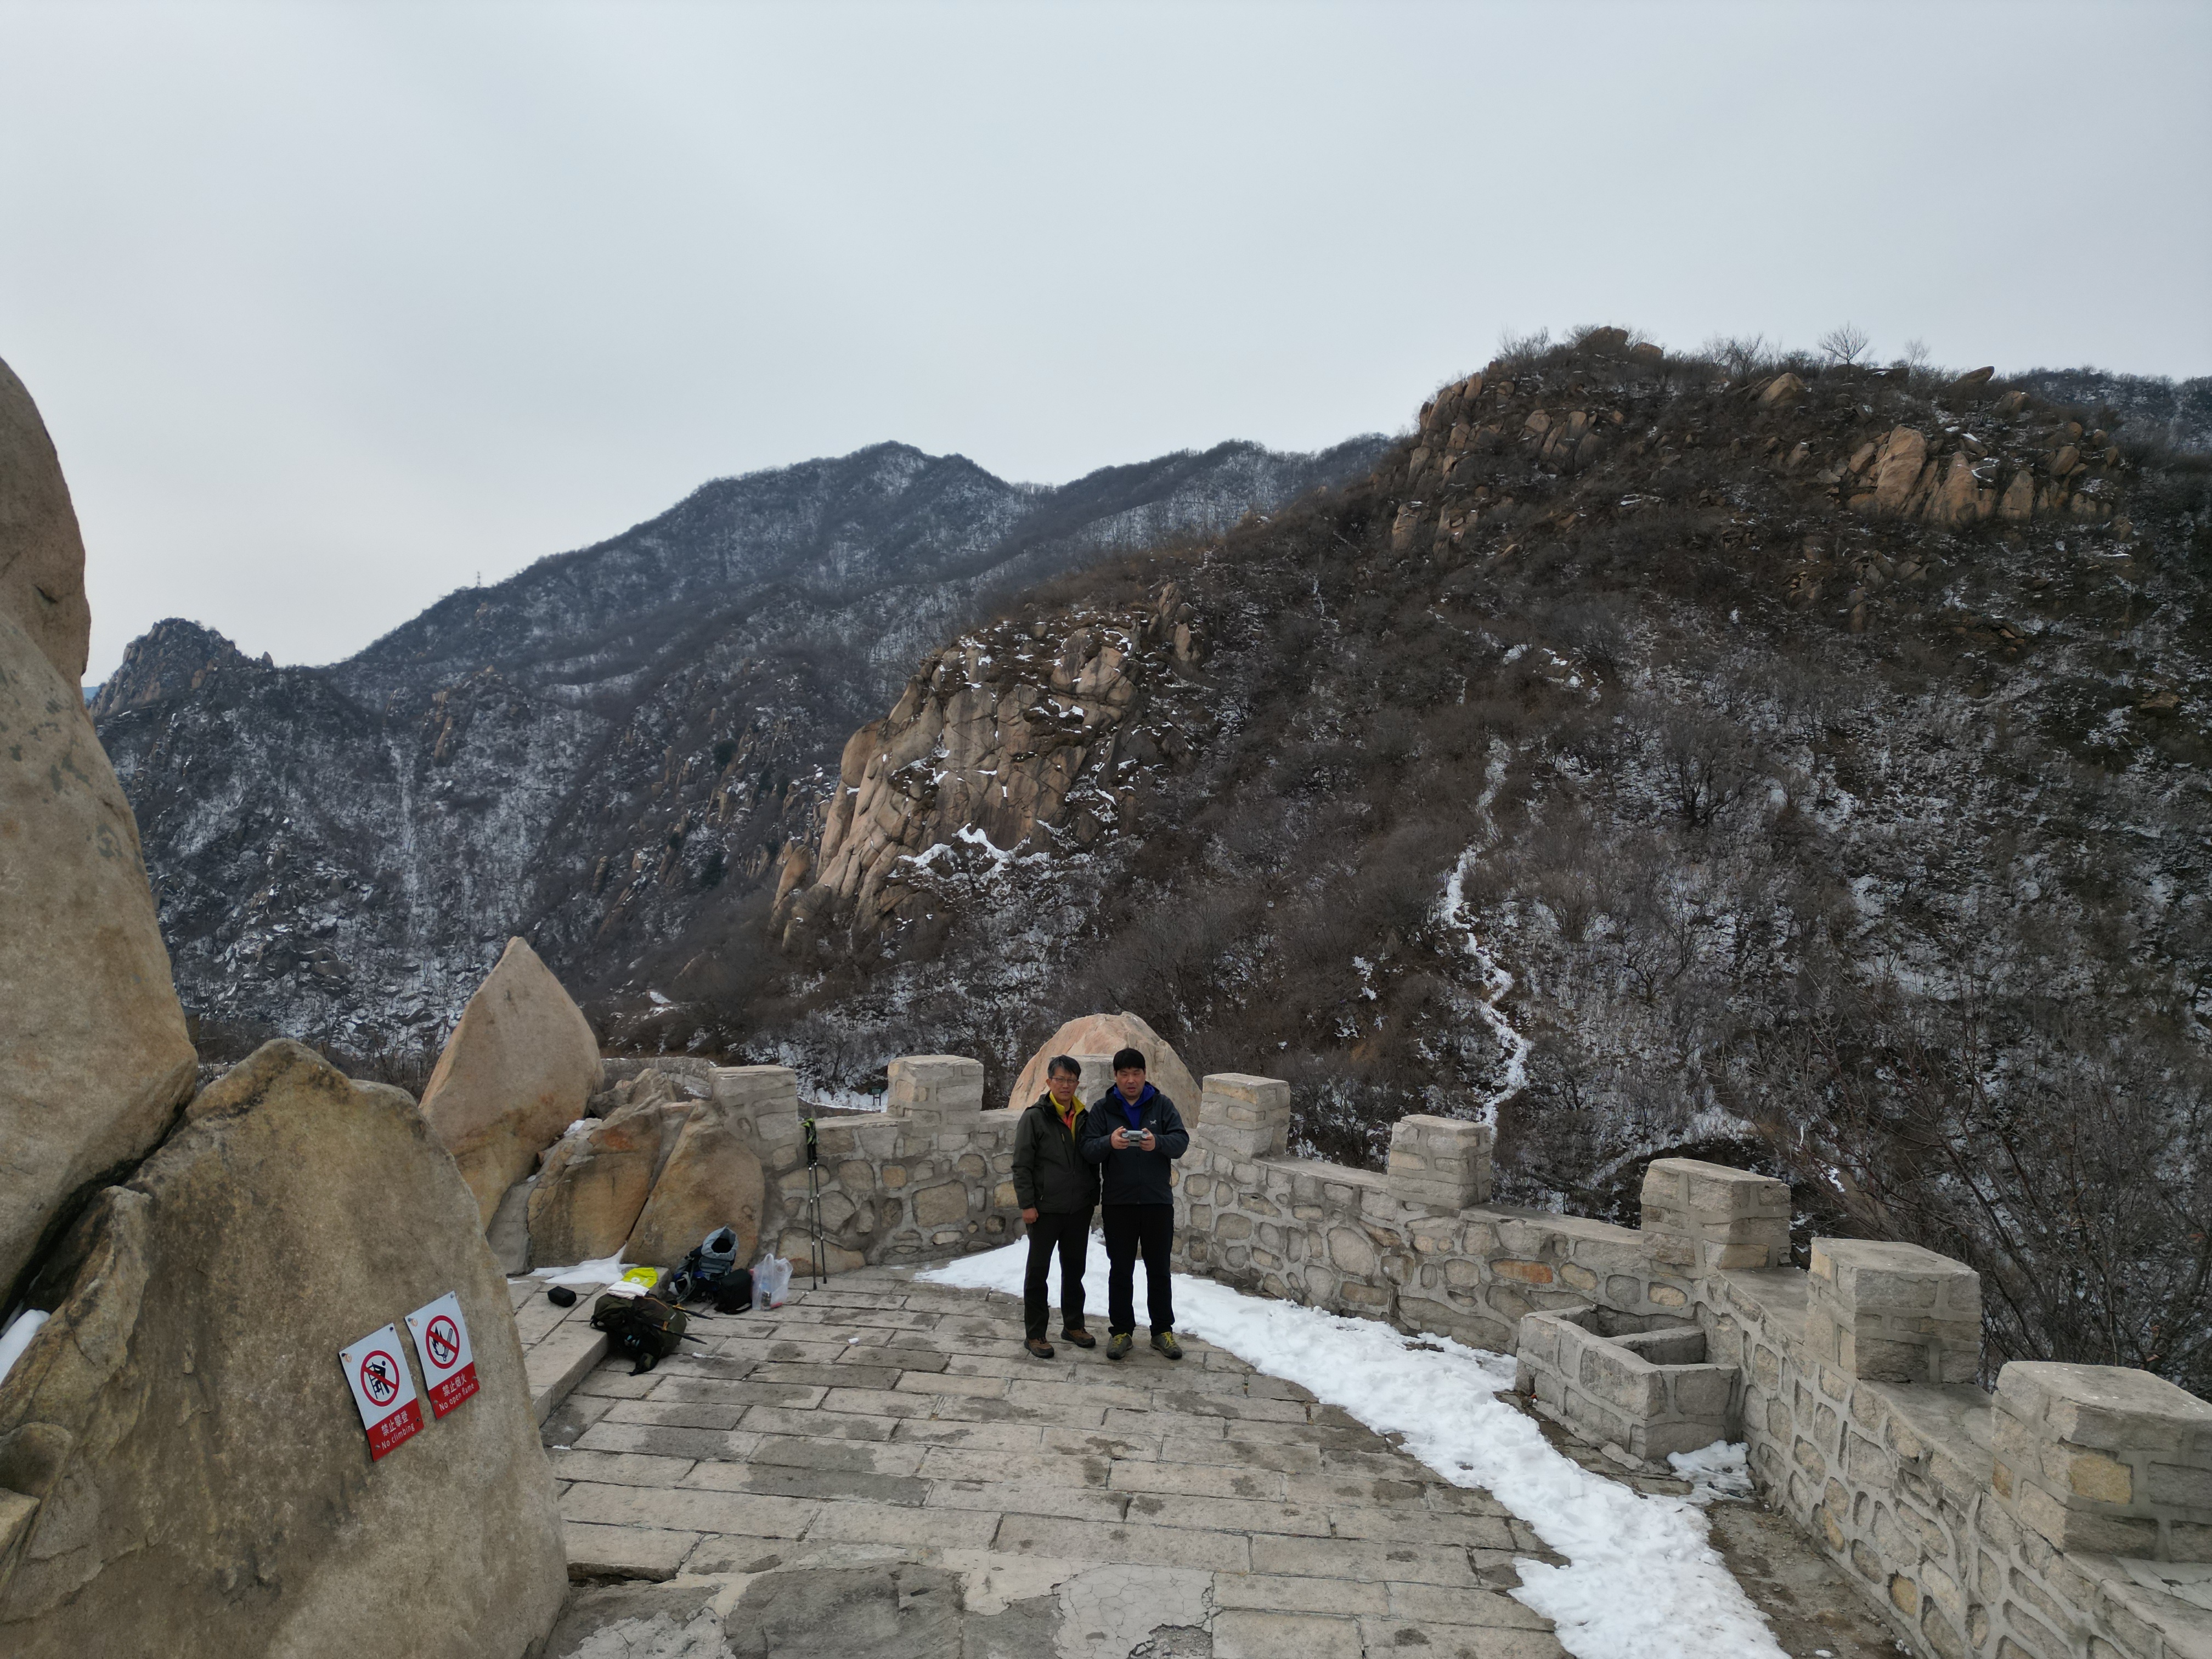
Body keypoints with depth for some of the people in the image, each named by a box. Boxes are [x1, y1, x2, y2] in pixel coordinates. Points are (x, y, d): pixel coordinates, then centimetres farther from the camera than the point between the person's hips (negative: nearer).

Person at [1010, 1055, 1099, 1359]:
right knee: (1038, 1271, 5)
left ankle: (1073, 1325, 30)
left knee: (1075, 1268, 16)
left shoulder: (1084, 1117, 7)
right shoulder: (1034, 1117, -9)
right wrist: (1027, 1204, -13)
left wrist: (1094, 1197, 12)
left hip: (1079, 1208, 5)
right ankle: (1035, 1335, 13)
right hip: (1045, 1208, -5)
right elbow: (1022, 1165, -10)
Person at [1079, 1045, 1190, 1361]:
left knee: (1159, 1270, 9)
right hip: (1118, 1203, 0)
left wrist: (1158, 1142, -30)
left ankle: (1163, 1330, 22)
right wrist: (1110, 1142, -29)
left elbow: (1181, 1141, -8)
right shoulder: (1103, 1108, 1)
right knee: (1120, 1271, 8)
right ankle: (1121, 1330, 20)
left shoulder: (1162, 1105, 1)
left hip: (1158, 1201, 0)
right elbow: (1088, 1149, -7)